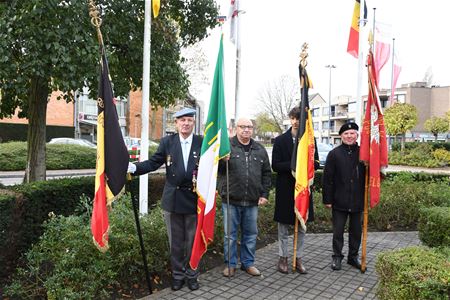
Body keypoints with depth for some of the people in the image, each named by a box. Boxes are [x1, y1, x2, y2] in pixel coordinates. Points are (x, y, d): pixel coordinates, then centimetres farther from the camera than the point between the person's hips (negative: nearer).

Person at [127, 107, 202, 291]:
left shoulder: (203, 143, -2)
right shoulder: (167, 142, 1)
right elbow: (153, 162, -3)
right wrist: (134, 167, -18)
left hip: (194, 199, -1)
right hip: (173, 199, 1)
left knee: (192, 241, 13)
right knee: (175, 241, 14)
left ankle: (191, 275, 31)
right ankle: (177, 274, 31)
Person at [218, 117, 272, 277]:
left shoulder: (260, 149, 10)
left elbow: (266, 173, 13)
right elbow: (217, 170, -2)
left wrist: (264, 194, 6)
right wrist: (222, 161, -24)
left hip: (252, 201, 3)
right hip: (230, 200, -3)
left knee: (251, 234, 14)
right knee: (230, 234, 8)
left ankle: (248, 263, 30)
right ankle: (230, 264, 24)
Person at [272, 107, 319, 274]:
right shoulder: (280, 140, -2)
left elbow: (316, 163, 4)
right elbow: (275, 165, -7)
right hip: (285, 189, -2)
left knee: (302, 226, 10)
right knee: (283, 226, 7)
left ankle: (298, 259, 23)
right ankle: (283, 258, 21)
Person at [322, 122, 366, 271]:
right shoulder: (334, 154, -3)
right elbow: (327, 179, -4)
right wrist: (328, 199, -6)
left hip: (358, 201, 2)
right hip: (339, 201, -2)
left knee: (356, 231, 14)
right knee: (338, 231, 7)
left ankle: (353, 257, 30)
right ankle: (337, 257, 23)